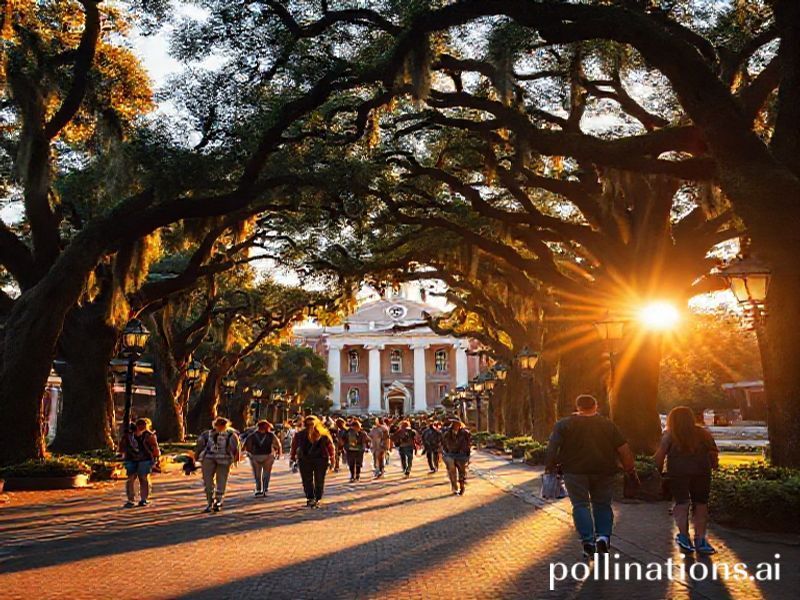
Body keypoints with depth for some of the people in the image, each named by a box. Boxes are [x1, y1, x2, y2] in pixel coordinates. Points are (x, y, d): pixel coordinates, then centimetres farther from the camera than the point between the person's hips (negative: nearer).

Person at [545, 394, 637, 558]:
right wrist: (631, 470, 10)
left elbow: (553, 446, -7)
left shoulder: (564, 424, 1)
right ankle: (603, 536, 0)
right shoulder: (608, 425, 7)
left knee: (581, 505, 4)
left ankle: (588, 541, -6)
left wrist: (550, 466, 0)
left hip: (575, 471, -2)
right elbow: (623, 449, 4)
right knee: (602, 504, 15)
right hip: (604, 472, 2)